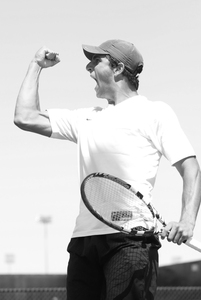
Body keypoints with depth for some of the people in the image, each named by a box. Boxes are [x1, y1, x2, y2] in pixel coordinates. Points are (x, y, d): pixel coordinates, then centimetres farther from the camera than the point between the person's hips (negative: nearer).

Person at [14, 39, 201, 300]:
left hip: (131, 239, -6)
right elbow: (25, 118, 22)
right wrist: (37, 65, 29)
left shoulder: (155, 112, 7)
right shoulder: (86, 118, 24)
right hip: (83, 239, 6)